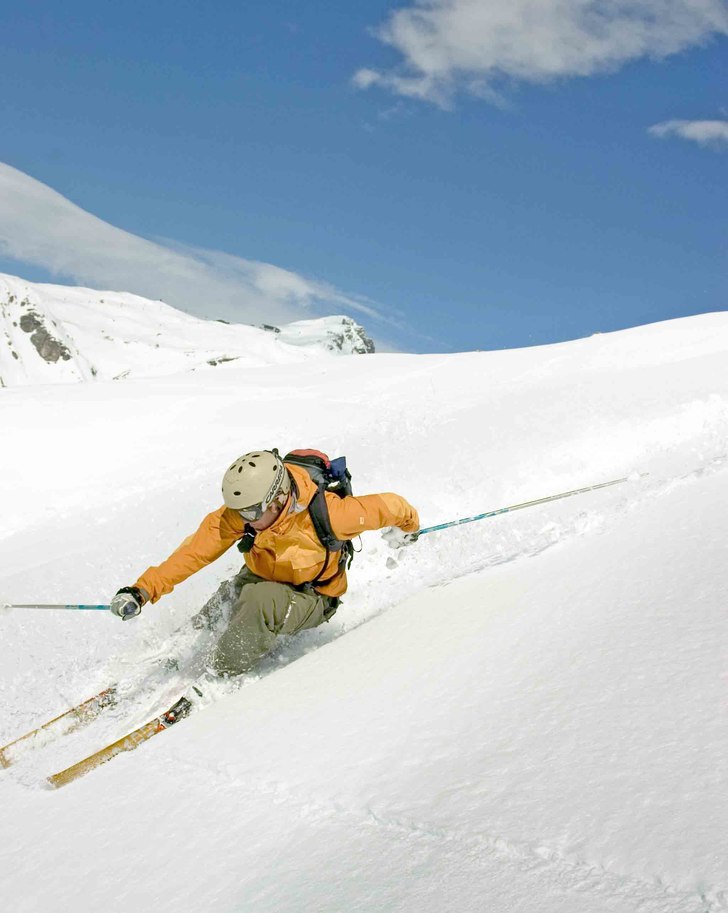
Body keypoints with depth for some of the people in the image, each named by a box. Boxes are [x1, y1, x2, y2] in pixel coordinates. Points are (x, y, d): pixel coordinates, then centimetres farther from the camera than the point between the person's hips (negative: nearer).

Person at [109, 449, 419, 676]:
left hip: (311, 599, -6)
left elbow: (384, 506, -19)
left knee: (259, 600, -33)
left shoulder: (324, 513, -34)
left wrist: (409, 524, 3)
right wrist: (144, 589, -29)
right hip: (261, 579, 6)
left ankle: (217, 679, -17)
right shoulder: (238, 515, -22)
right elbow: (196, 550, -21)